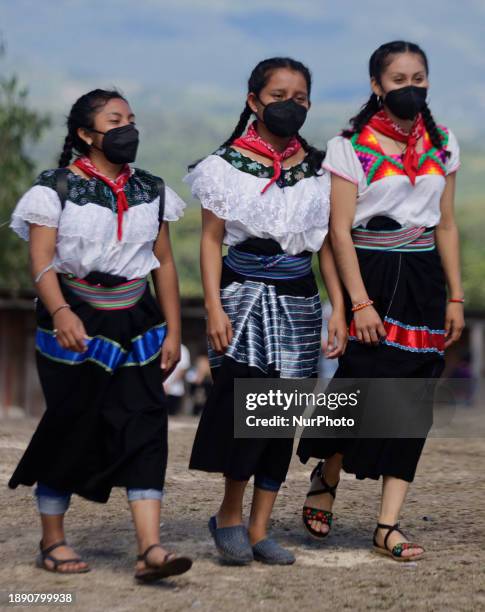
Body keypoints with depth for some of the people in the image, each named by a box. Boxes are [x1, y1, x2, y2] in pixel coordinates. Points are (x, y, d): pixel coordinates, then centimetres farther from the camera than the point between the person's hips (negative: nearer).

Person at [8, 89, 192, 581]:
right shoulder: (56, 188, -5)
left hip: (135, 327, 4)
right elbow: (42, 261, -14)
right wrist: (61, 314, -30)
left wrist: (173, 332, 8)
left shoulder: (150, 191, 9)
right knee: (71, 426, 2)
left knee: (143, 428, -7)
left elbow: (164, 264, 12)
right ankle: (52, 541, 18)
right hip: (75, 326, -4)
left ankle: (150, 549, -11)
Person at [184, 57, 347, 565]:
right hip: (243, 298, -4)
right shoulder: (227, 163, 0)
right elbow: (211, 239, -1)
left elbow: (327, 242, 11)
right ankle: (229, 515, 3)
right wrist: (214, 308, -10)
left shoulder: (317, 169, 9)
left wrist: (339, 308, 3)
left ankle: (258, 530, 11)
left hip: (297, 304, 4)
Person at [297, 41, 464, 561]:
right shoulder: (350, 147, -4)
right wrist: (360, 303, -15)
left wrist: (455, 297, 8)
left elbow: (446, 225, 13)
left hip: (423, 280, 4)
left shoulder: (441, 145, 10)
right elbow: (340, 230, -9)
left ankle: (388, 524, 3)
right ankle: (326, 478, 22)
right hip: (369, 276, -4)